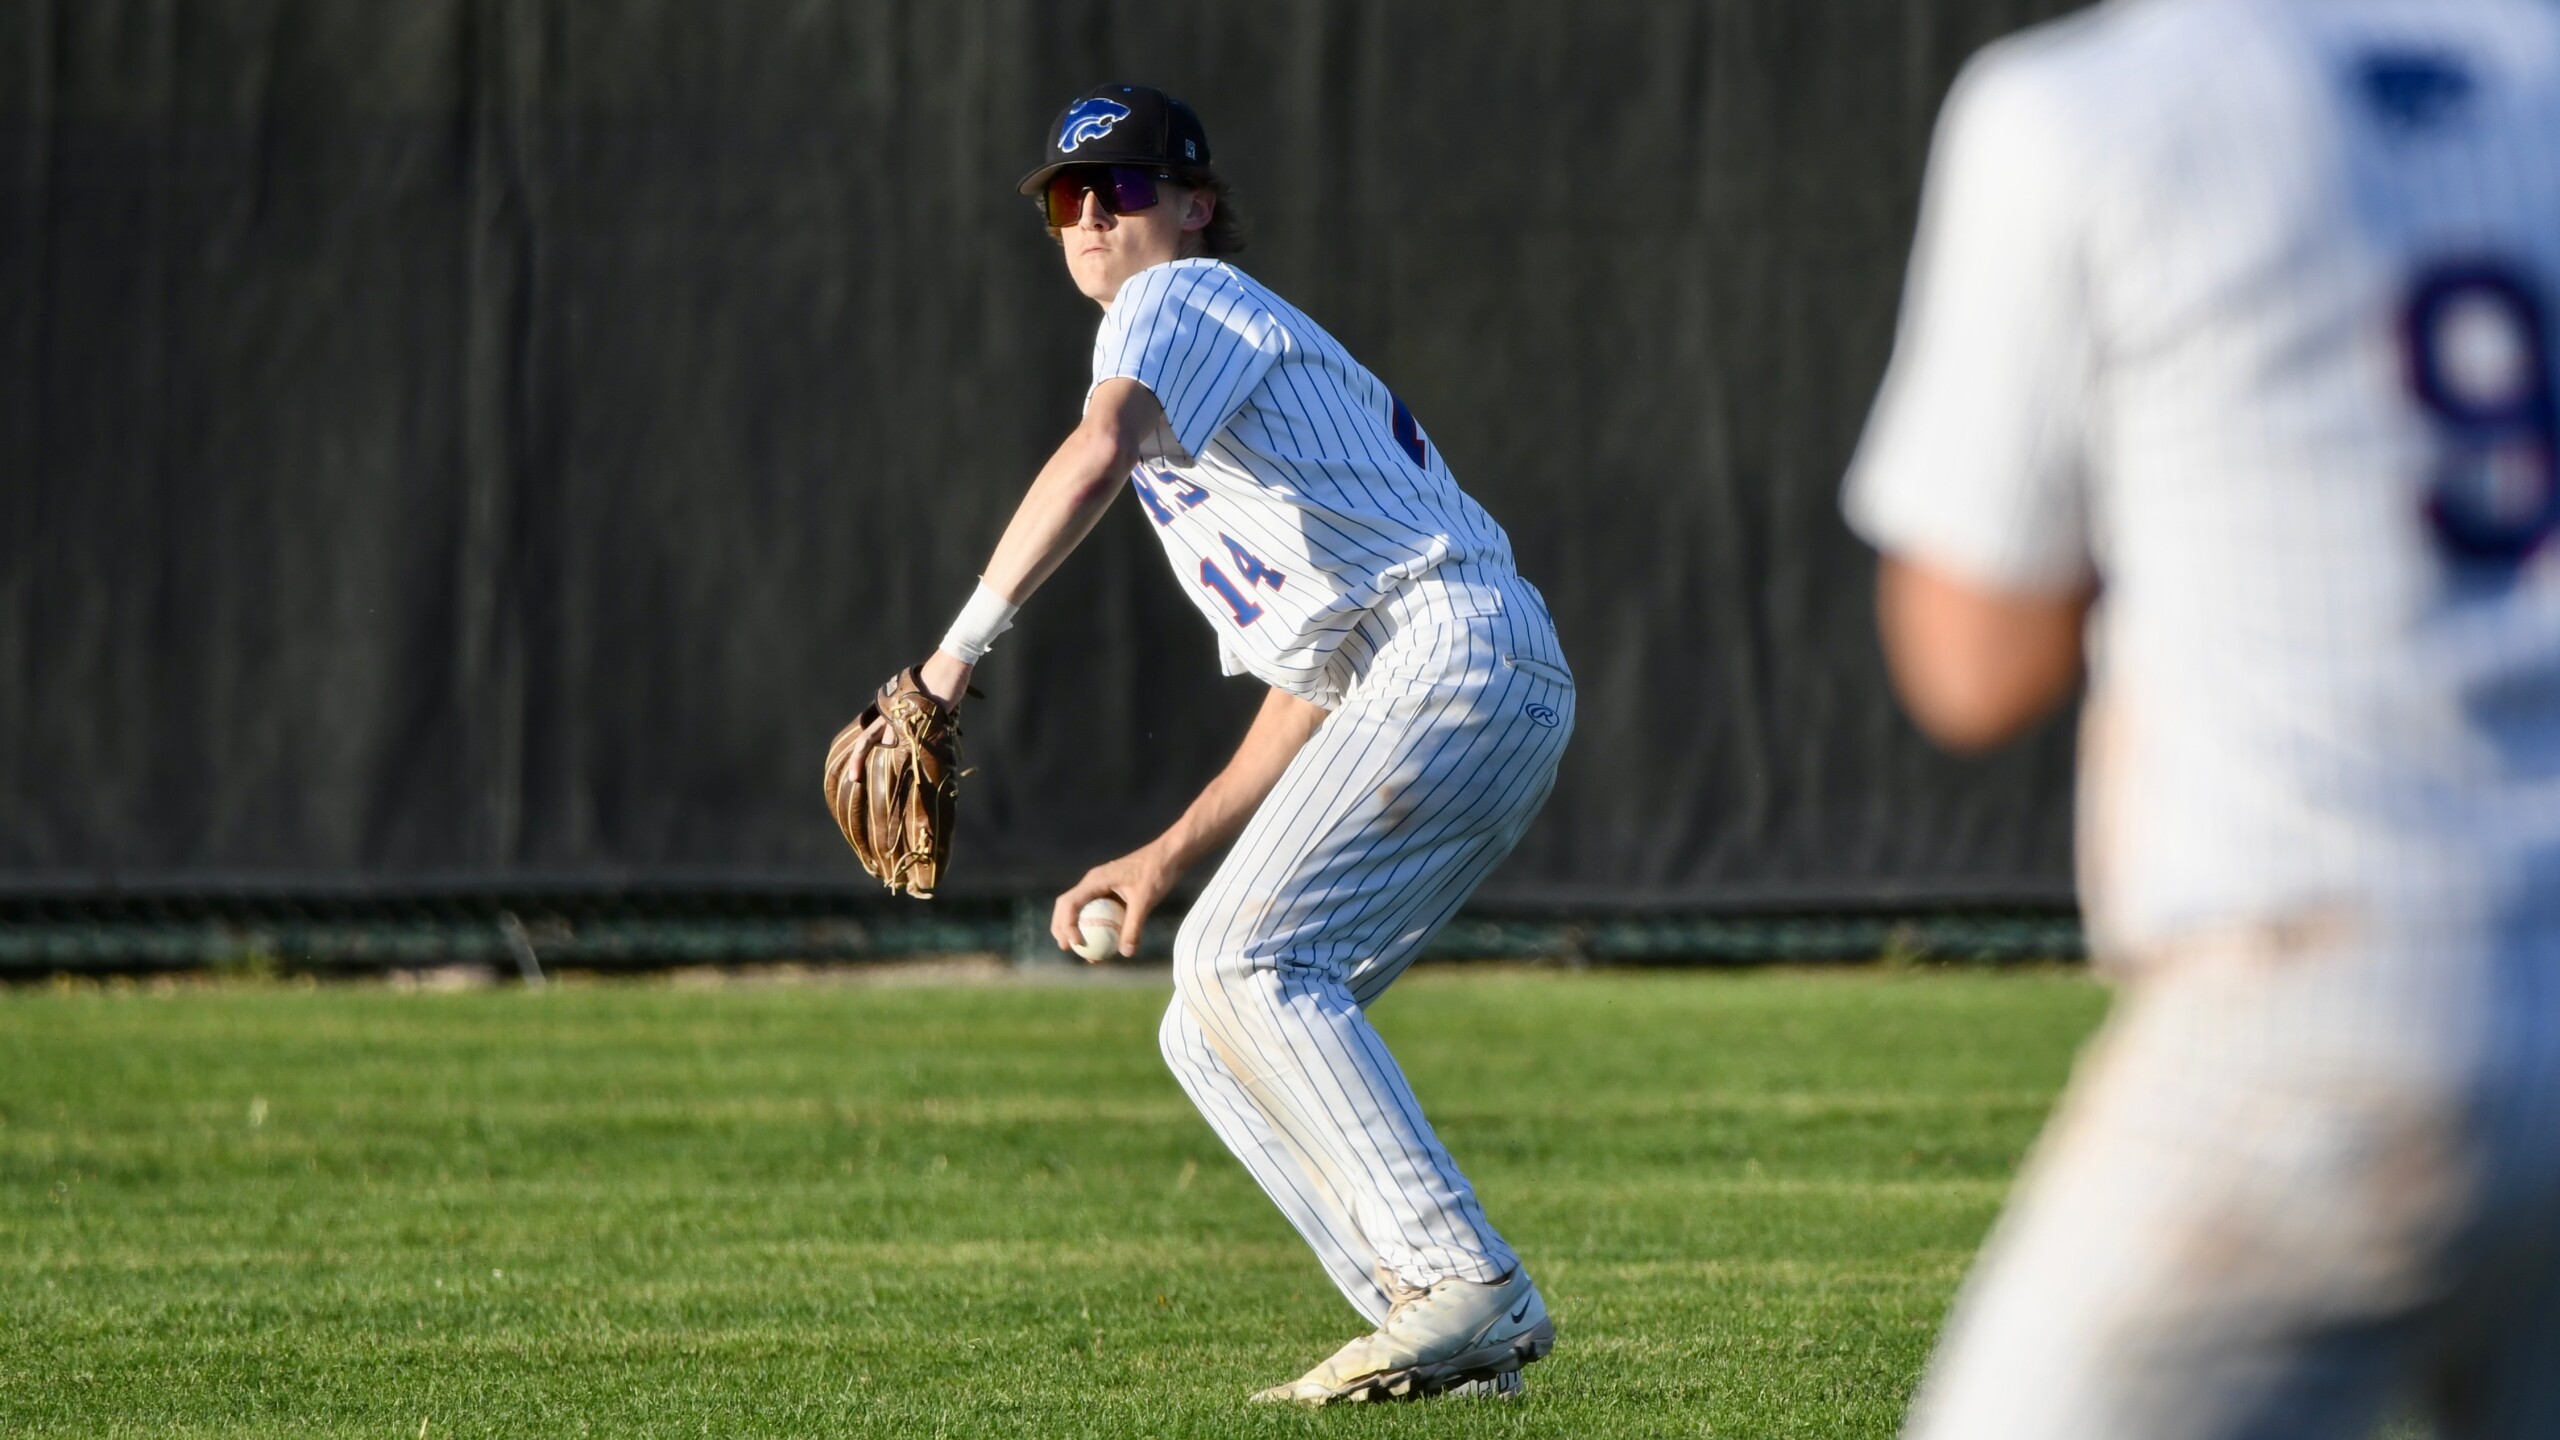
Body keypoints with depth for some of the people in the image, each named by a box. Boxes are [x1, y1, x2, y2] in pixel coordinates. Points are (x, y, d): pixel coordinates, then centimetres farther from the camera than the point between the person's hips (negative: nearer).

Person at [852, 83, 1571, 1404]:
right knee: (1212, 1031, 7)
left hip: (1462, 649, -10)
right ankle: (1467, 1334, -2)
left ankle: (1459, 1285, -28)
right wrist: (1168, 858, 24)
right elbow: (1304, 699, 31)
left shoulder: (1181, 300, 3)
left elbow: (1096, 454, -21)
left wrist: (961, 645, -27)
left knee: (1241, 960, -22)